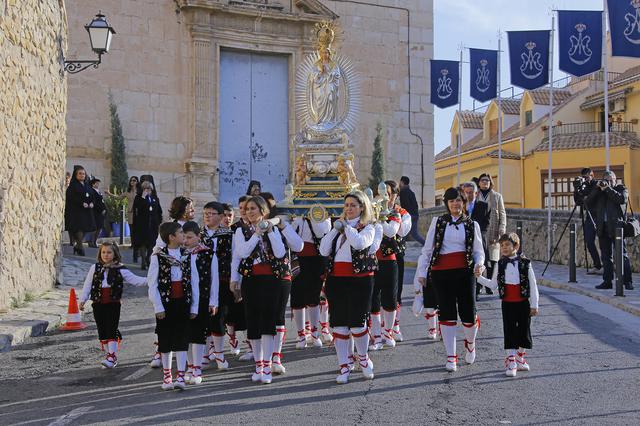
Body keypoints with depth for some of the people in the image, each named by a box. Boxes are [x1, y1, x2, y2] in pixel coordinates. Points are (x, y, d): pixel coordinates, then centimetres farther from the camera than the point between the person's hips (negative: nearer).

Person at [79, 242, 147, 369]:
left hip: (113, 304, -3)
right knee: (102, 331, 6)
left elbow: (135, 280, 1)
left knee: (112, 330, -10)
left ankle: (112, 356, -9)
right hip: (98, 304, 3)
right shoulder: (95, 268, 8)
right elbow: (87, 285, 11)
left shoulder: (120, 270, 2)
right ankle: (110, 354, 16)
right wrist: (83, 300, 5)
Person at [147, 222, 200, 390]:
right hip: (165, 304, -2)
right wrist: (158, 306, -11)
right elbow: (152, 283, -6)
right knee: (165, 341, 8)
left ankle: (181, 377, -1)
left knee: (181, 340, -2)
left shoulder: (187, 256, 4)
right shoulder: (158, 257, -5)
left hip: (183, 302, 2)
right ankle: (167, 376, 20)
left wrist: (194, 306, 0)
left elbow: (194, 282, 4)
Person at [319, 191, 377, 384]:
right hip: (336, 279, 5)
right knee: (339, 325, 4)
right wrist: (336, 229, -1)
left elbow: (359, 243, -22)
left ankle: (363, 357, 22)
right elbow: (324, 251, 4)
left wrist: (347, 226, -8)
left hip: (359, 280, -4)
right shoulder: (338, 227, 16)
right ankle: (344, 367, 12)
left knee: (357, 324, -6)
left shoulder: (367, 228, 2)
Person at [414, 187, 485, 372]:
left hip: (465, 272, 0)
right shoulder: (438, 222, 7)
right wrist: (421, 273, 3)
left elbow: (478, 251, 10)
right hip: (441, 273, 0)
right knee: (447, 314, 0)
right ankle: (451, 357, 8)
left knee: (468, 314, -2)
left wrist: (479, 264, -12)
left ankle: (470, 343, 30)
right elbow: (427, 249, 8)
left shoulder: (472, 225, 9)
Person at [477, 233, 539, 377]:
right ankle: (511, 362, 0)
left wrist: (534, 305, -2)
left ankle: (520, 359, 24)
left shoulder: (525, 263, -3)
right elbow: (493, 284, 11)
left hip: (523, 303, -1)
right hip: (507, 304, 1)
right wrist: (479, 277, -1)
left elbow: (533, 285, -1)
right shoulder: (500, 265, 4)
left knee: (523, 331, 5)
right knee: (509, 332, -2)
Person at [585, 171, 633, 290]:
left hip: (616, 227, -4)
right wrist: (597, 188, -3)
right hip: (603, 228, 5)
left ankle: (628, 281, -6)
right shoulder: (599, 192, 18)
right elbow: (587, 202, 5)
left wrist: (608, 189, -11)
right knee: (606, 256, 6)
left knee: (622, 255, -7)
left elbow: (623, 199, -13)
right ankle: (607, 281, 10)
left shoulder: (621, 188, 8)